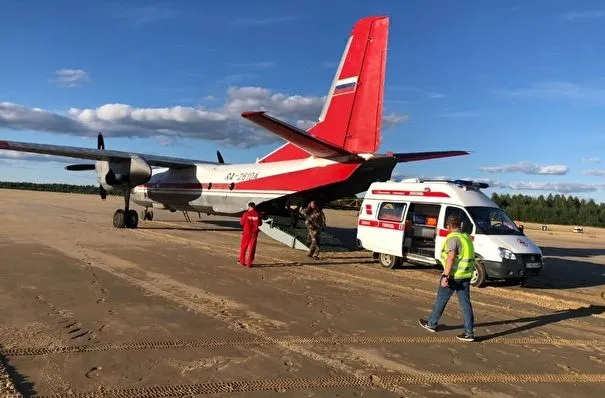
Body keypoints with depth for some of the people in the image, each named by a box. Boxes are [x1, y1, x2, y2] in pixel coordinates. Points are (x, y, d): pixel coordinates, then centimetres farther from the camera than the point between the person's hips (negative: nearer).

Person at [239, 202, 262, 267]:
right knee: (252, 248, 7)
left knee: (243, 247, 15)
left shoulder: (246, 214, -11)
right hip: (254, 233, 1)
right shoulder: (257, 214, -6)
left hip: (247, 232, -1)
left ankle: (242, 261, 23)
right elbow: (260, 223, 3)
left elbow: (242, 222, -1)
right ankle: (249, 263, 8)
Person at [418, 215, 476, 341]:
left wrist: (445, 276, -25)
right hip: (466, 275, 7)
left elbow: (451, 257, -24)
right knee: (465, 303, 7)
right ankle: (469, 333, 5)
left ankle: (431, 324, 24)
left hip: (453, 275, -7)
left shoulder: (453, 237, -14)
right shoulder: (467, 237, 12)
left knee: (441, 300, 9)